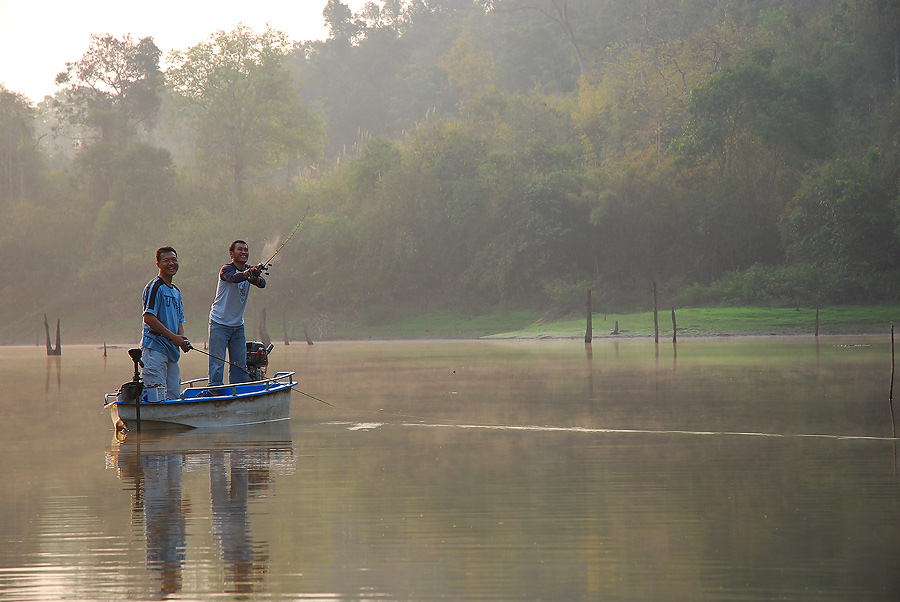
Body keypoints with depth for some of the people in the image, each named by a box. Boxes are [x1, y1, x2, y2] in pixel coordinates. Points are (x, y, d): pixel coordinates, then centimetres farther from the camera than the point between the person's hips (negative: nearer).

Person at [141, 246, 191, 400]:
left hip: (172, 350, 9)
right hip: (155, 348, -9)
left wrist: (182, 339, 3)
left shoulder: (176, 292, 21)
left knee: (174, 396, 4)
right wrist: (173, 337, -17)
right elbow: (148, 318, -15)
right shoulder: (155, 287, -6)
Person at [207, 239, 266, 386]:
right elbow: (234, 277, -34)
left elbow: (262, 283, -14)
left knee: (240, 364, 8)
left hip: (238, 325, 6)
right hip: (220, 323, -6)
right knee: (217, 363, -9)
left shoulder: (249, 270, 6)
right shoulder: (226, 269, -10)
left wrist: (255, 278, -38)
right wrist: (249, 273, -53)